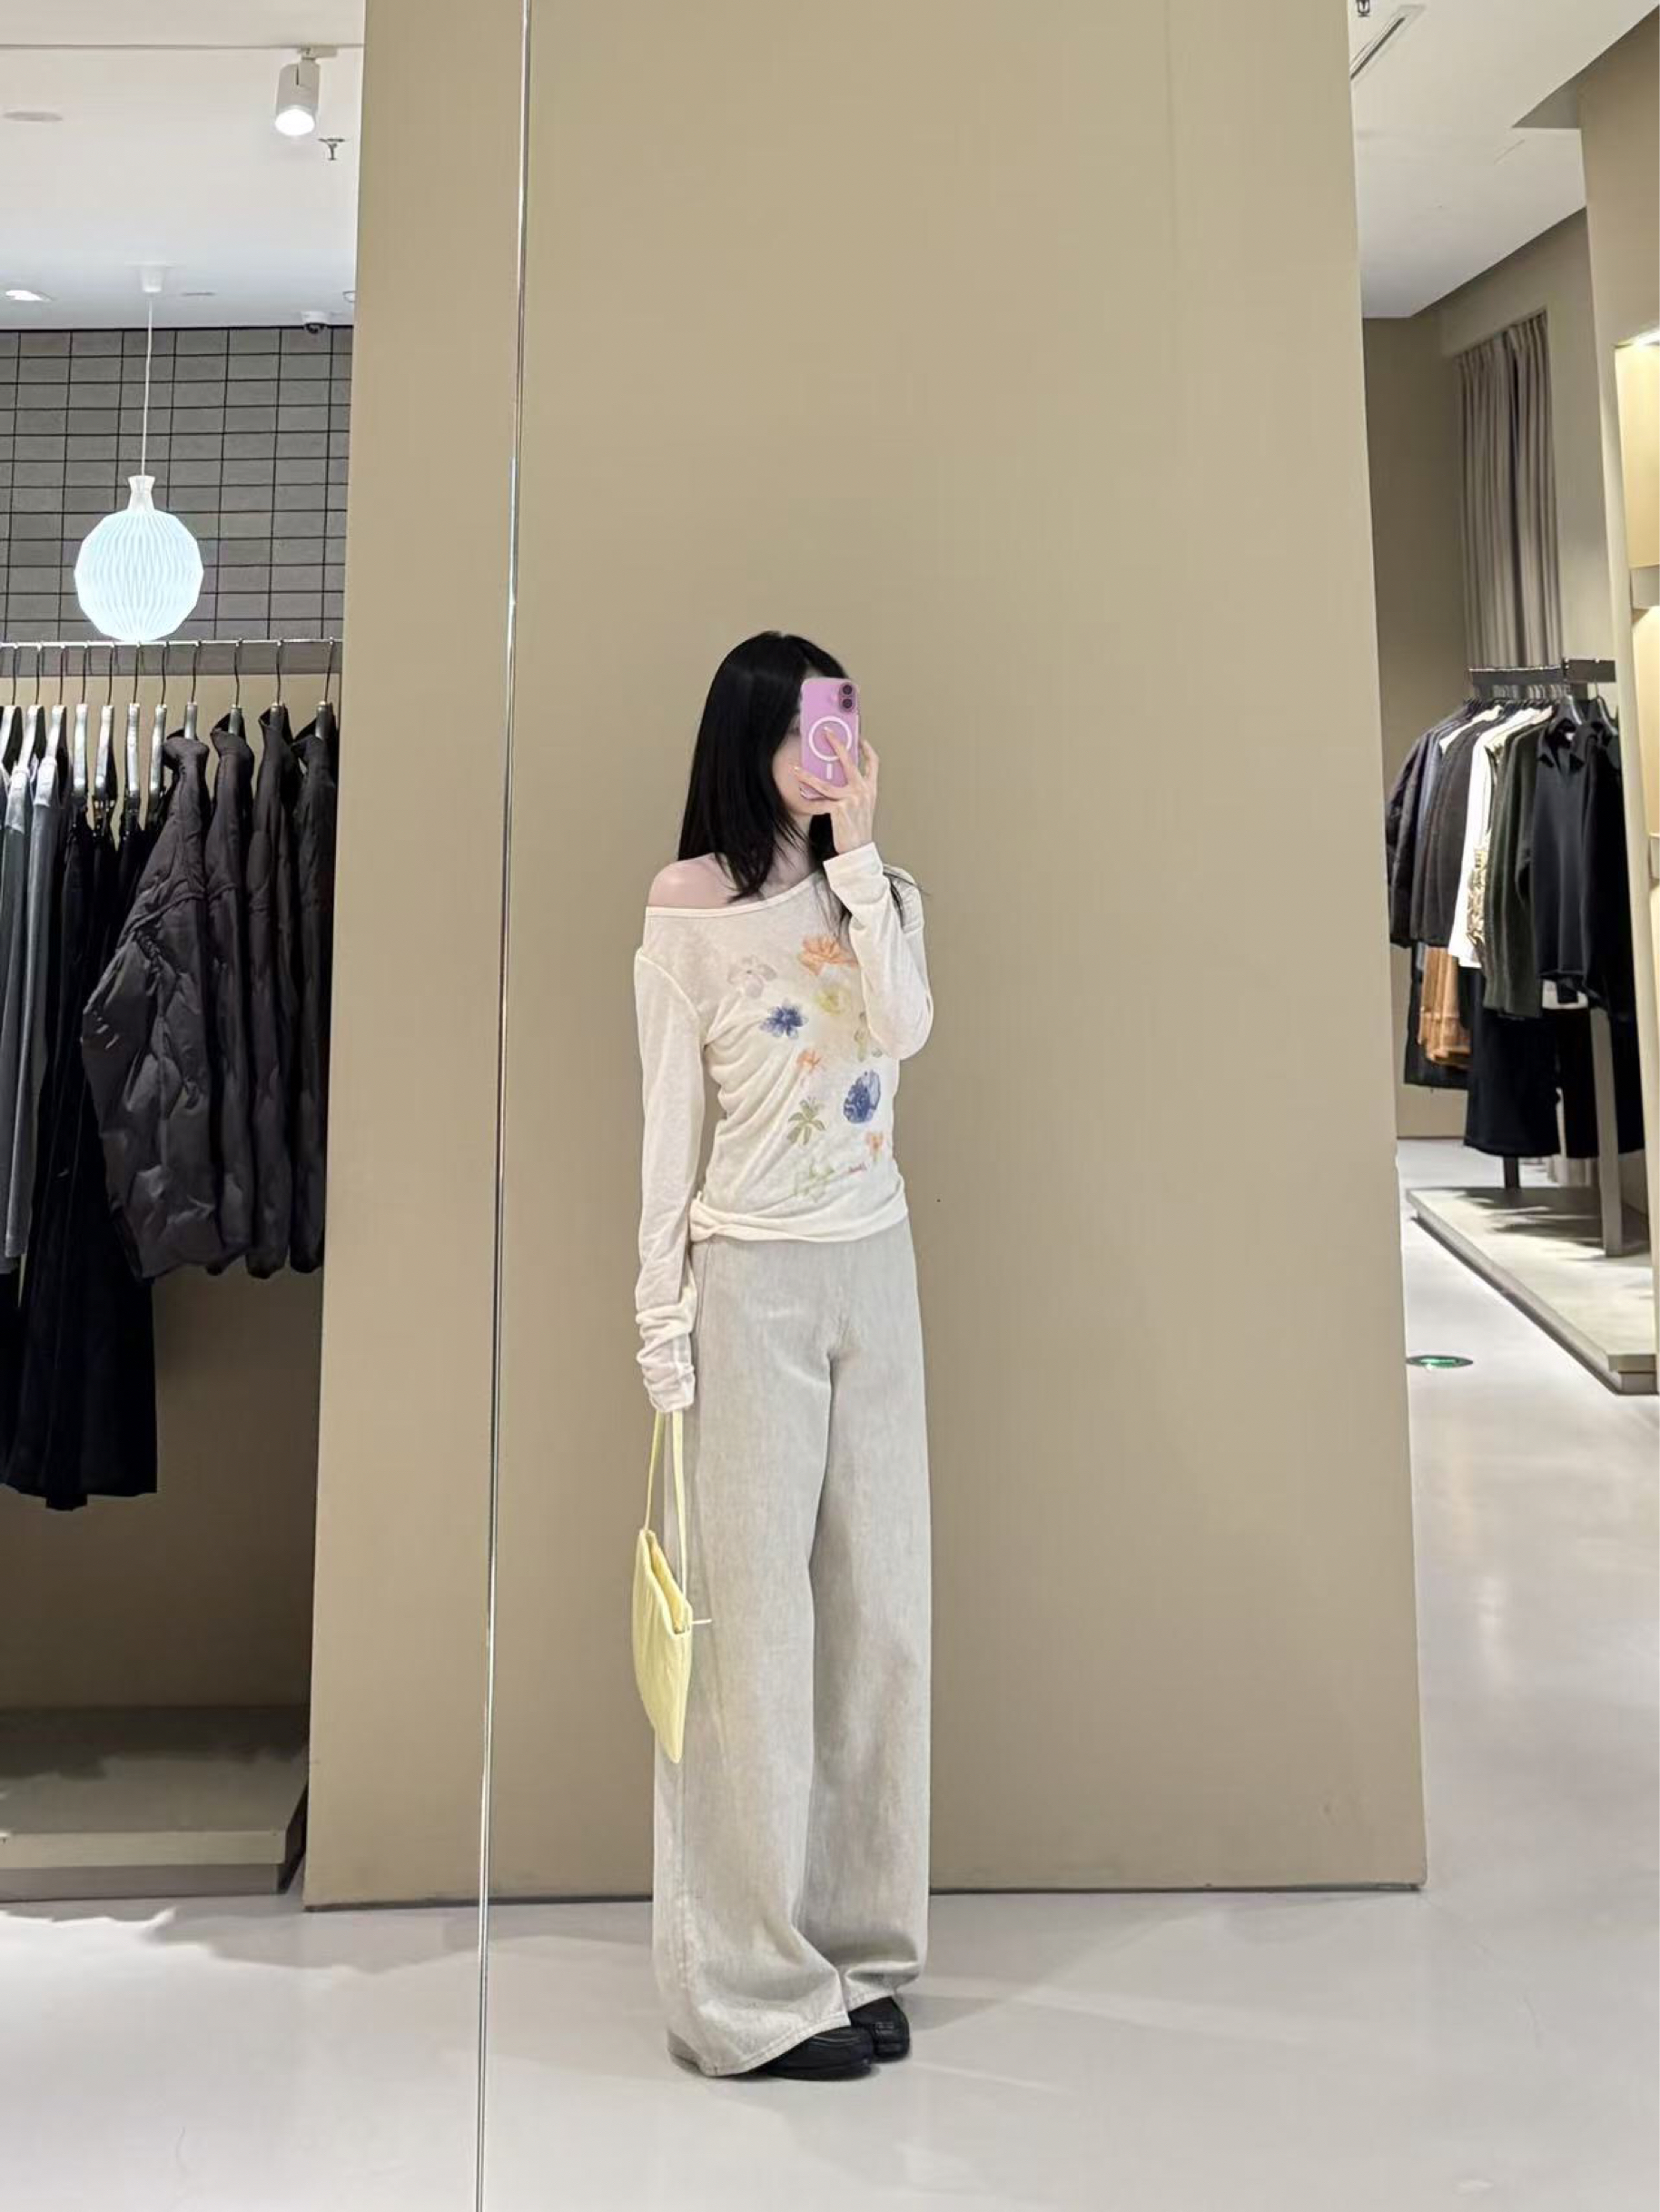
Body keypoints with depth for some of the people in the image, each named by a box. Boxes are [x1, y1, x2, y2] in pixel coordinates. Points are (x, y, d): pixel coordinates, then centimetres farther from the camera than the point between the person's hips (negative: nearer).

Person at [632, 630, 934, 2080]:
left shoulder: (878, 896, 11)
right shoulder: (688, 914, -2)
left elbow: (905, 1029, -11)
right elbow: (669, 1128, -3)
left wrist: (860, 854, -9)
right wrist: (664, 1319, -6)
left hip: (876, 1271, 5)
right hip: (751, 1280, -5)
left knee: (882, 1609, 7)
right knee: (756, 1620, -2)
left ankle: (858, 1946, 21)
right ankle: (753, 1984, 11)